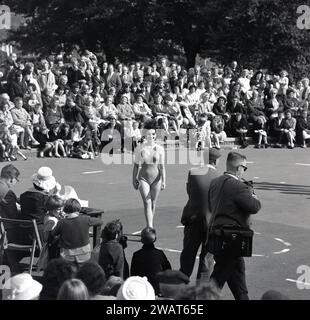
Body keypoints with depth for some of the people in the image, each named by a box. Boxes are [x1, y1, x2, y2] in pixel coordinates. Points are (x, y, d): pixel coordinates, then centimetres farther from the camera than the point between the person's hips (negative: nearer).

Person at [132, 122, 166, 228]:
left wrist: (163, 181, -5)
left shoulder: (160, 149, 0)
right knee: (147, 203, -13)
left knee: (153, 203, 10)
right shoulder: (140, 148, -1)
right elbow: (136, 165, 7)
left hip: (156, 178, 2)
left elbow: (162, 166, 2)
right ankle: (150, 227, -19)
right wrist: (134, 180, 7)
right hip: (143, 178, -1)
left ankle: (149, 225, 26)